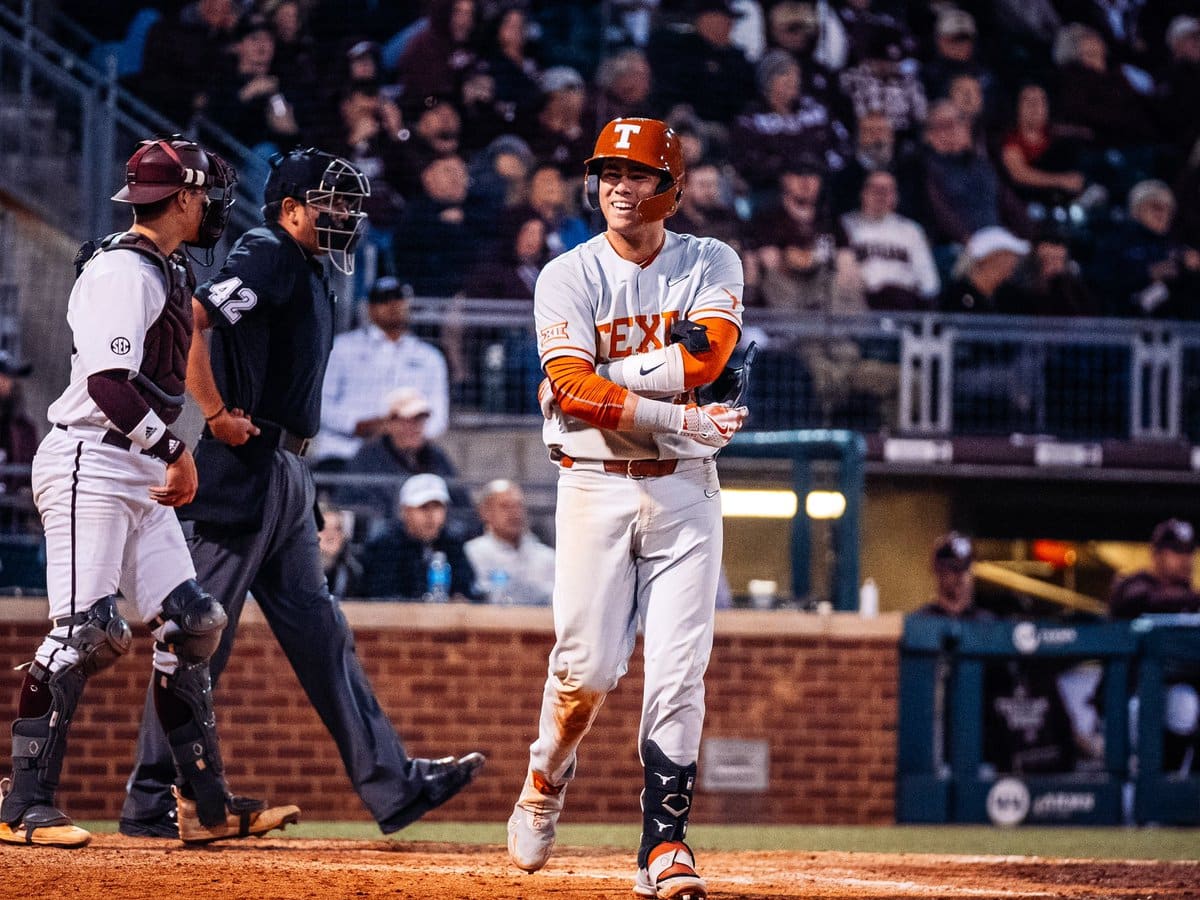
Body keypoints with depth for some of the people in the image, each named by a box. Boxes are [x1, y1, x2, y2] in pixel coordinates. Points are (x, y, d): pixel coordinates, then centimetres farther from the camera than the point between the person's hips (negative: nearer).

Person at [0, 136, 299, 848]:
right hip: (89, 467, -10)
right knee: (86, 631, -15)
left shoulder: (171, 272, 17)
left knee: (191, 624, 7)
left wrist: (173, 455, 14)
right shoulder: (123, 269, -14)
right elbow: (109, 382, -23)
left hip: (145, 476, 10)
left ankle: (203, 804, 10)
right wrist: (174, 450, -19)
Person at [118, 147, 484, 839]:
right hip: (246, 469, -10)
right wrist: (216, 413, -20)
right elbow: (188, 320, -24)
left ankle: (393, 786, 10)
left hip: (286, 476, 10)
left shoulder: (308, 271, 18)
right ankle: (150, 801, 0)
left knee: (319, 632, 9)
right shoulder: (267, 258, -11)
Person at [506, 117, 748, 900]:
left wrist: (601, 380, -14)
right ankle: (546, 780, 24)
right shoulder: (569, 277, -1)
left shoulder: (712, 265, 5)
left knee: (678, 673, -5)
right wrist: (676, 419, -23)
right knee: (587, 666, -6)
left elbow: (707, 353, -14)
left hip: (685, 489, 1)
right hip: (595, 485, -1)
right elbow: (573, 387, -14)